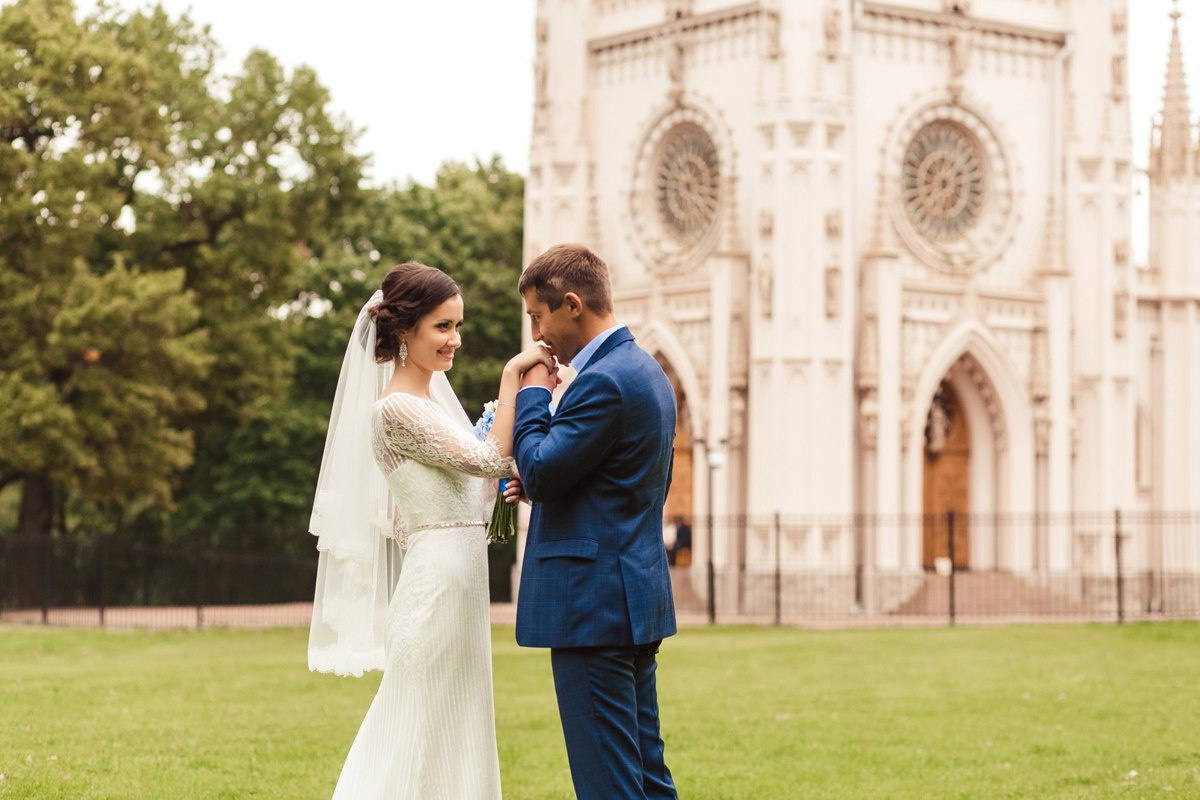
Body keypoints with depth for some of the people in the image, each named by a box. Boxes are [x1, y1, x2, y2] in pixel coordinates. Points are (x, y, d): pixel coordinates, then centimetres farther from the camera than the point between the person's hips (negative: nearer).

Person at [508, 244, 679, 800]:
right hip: (637, 593, 10)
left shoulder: (603, 381, -16)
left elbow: (538, 471, -18)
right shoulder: (647, 371, 15)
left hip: (593, 604, -10)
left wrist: (533, 390, -5)